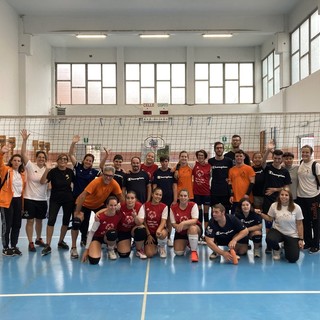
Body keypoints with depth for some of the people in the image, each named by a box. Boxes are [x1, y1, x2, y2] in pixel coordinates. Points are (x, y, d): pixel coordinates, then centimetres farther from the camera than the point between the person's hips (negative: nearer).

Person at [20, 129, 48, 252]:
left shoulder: (47, 170, 4)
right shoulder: (31, 166, -7)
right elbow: (23, 154, -18)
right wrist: (24, 140, -26)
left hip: (42, 199, 4)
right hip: (30, 198, -4)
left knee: (39, 220, 16)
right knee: (30, 220, 0)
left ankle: (38, 239, 35)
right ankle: (30, 243, 8)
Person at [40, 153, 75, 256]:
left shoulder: (70, 171, -2)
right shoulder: (53, 171, -9)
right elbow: (42, 182, -19)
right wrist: (46, 170, -31)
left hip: (68, 200, 3)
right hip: (55, 200, -3)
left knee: (66, 221, 9)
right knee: (51, 220, -13)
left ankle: (61, 242, 28)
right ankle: (48, 245, -8)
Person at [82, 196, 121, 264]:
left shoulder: (119, 215, -21)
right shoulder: (100, 217, -27)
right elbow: (91, 232, -18)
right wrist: (86, 249, -15)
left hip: (110, 236, 2)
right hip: (97, 236, -2)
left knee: (113, 233, -38)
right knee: (94, 260, -26)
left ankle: (111, 249, -3)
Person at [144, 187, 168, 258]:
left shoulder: (164, 207, -5)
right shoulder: (145, 205, -1)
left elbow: (163, 221, -16)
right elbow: (144, 221, 0)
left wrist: (159, 230, -37)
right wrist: (148, 235, -6)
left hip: (158, 231, -1)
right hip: (149, 232, 1)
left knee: (162, 234, -40)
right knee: (149, 254, -18)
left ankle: (161, 247, -4)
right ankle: (155, 246, 20)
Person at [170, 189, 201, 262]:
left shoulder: (193, 205, -16)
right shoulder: (173, 208, -9)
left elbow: (195, 220, -25)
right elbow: (173, 223, -8)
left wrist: (183, 223, -41)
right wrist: (178, 226, -31)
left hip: (195, 229, -3)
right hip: (180, 232, 3)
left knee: (192, 228, -40)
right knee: (178, 252, -12)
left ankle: (194, 252, -23)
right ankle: (186, 244, 27)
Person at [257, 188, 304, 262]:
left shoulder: (296, 208, -10)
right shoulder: (274, 206, -8)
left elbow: (299, 224, -4)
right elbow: (270, 218, 6)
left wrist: (301, 239, -4)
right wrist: (261, 214, -11)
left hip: (292, 235, 0)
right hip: (277, 231, 1)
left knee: (293, 259, -12)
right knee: (270, 239, -35)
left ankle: (286, 246, 24)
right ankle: (277, 250, 4)